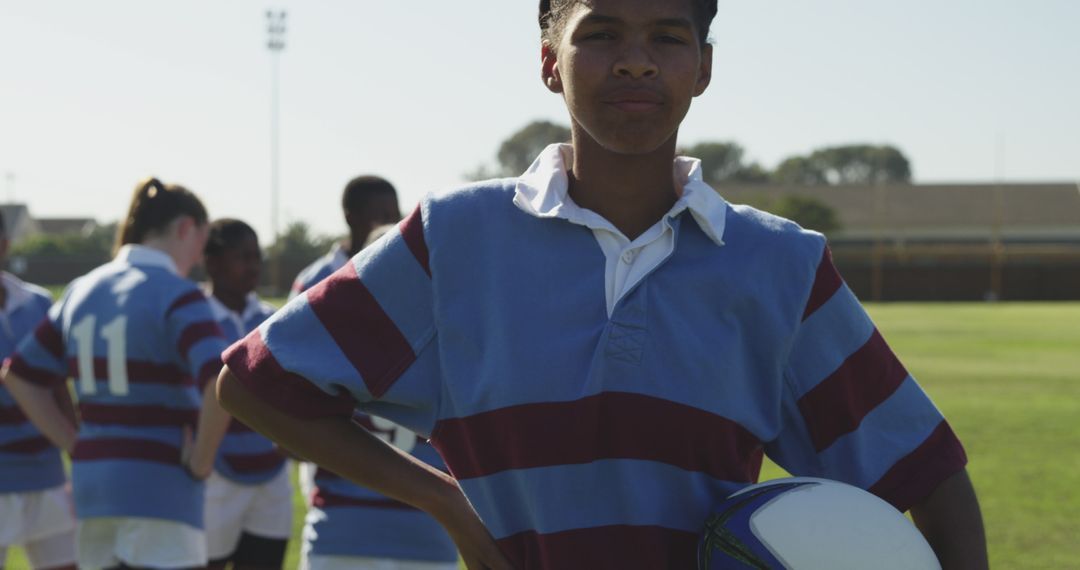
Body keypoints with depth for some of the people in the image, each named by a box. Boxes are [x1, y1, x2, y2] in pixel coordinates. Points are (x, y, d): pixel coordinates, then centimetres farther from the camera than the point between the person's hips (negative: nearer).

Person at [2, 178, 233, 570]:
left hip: (91, 483, 7)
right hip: (160, 488, -7)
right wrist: (201, 460, -13)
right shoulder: (176, 295, -12)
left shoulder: (82, 291, 10)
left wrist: (77, 447, 11)